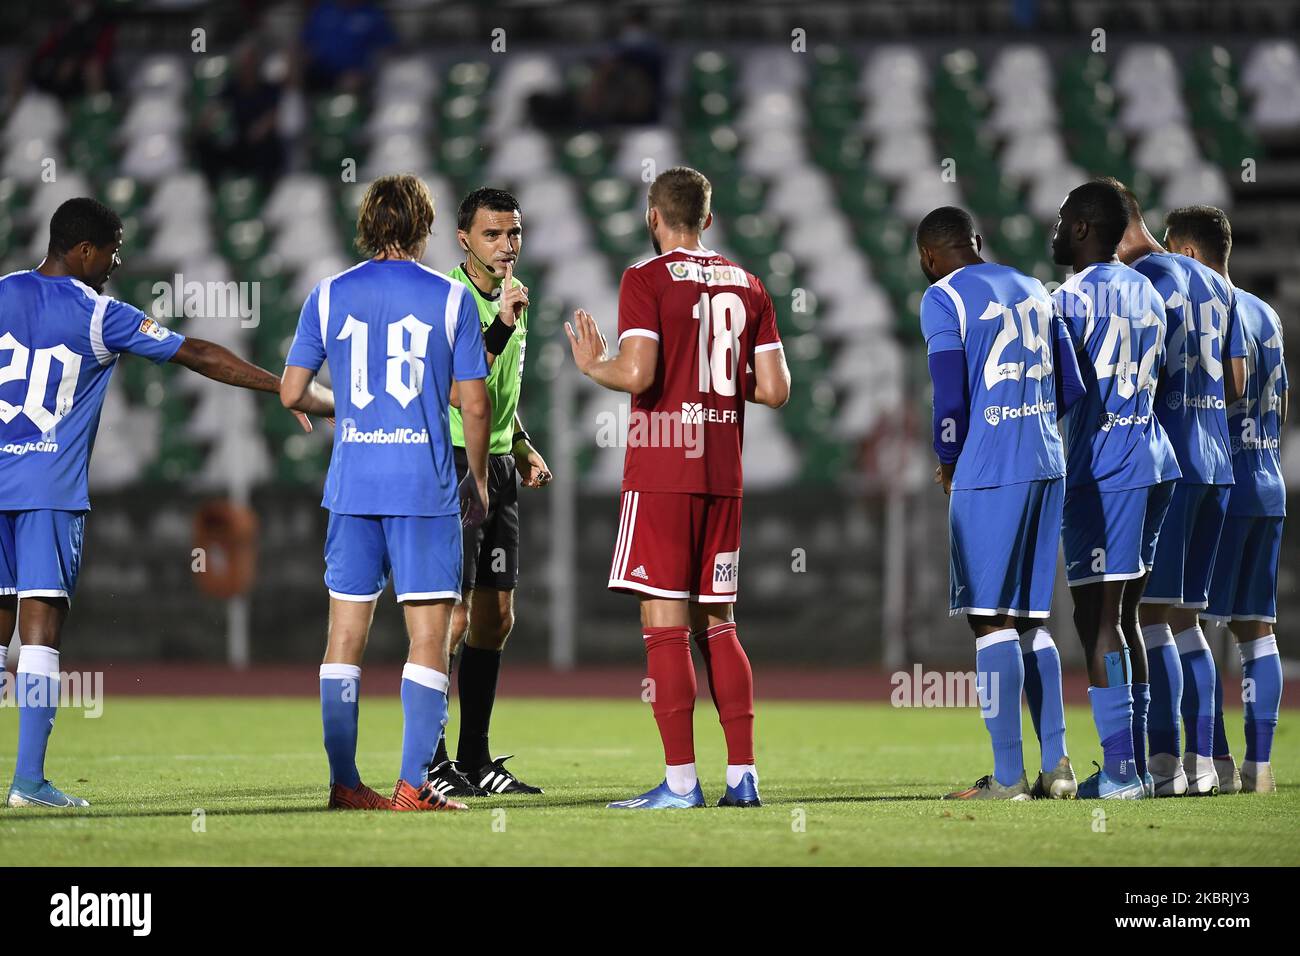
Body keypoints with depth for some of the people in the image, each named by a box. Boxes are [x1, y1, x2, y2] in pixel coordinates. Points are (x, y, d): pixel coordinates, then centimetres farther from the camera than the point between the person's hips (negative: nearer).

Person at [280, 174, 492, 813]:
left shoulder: (328, 296, 5)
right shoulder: (451, 298, -1)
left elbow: (291, 394, 7)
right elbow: (474, 405, -1)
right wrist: (478, 480, 13)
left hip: (351, 487, 3)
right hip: (426, 488, -3)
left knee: (346, 635, 8)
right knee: (429, 634, 0)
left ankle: (344, 783, 7)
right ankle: (413, 784, -6)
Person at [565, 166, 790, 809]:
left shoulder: (646, 280, -6)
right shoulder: (747, 286, 10)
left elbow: (637, 373, -18)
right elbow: (776, 390, 6)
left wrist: (591, 365, 2)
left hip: (661, 474, -6)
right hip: (723, 476, 6)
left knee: (664, 623, -4)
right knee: (716, 623, 13)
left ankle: (681, 780, -8)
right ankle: (742, 775, 9)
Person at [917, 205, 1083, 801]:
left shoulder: (943, 300, -6)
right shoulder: (1033, 290, 16)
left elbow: (950, 399, -11)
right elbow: (1072, 391, 16)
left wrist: (947, 463, 6)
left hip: (989, 472, -7)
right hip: (1048, 467, 7)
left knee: (991, 619, -4)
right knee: (1029, 619, 13)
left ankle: (1008, 778, -7)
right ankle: (1056, 767, 8)